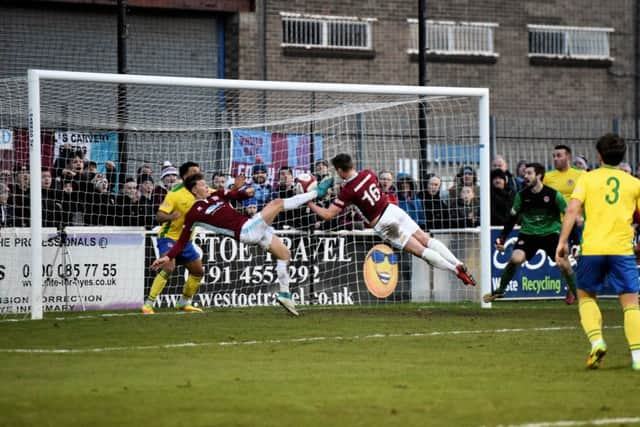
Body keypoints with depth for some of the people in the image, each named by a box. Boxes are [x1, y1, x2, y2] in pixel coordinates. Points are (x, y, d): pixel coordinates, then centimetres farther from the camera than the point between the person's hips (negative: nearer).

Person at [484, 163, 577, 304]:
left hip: (551, 233, -1)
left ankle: (576, 293, 8)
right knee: (516, 258, -23)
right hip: (528, 233, 1)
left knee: (564, 264, -16)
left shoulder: (553, 195, -12)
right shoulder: (522, 196, -5)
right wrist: (502, 239, 1)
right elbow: (512, 218, 6)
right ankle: (499, 291, -4)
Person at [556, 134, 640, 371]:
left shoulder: (588, 178, 7)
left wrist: (563, 241, -5)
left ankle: (596, 341, -3)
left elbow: (572, 209, -5)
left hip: (592, 249, 0)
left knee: (586, 296, 18)